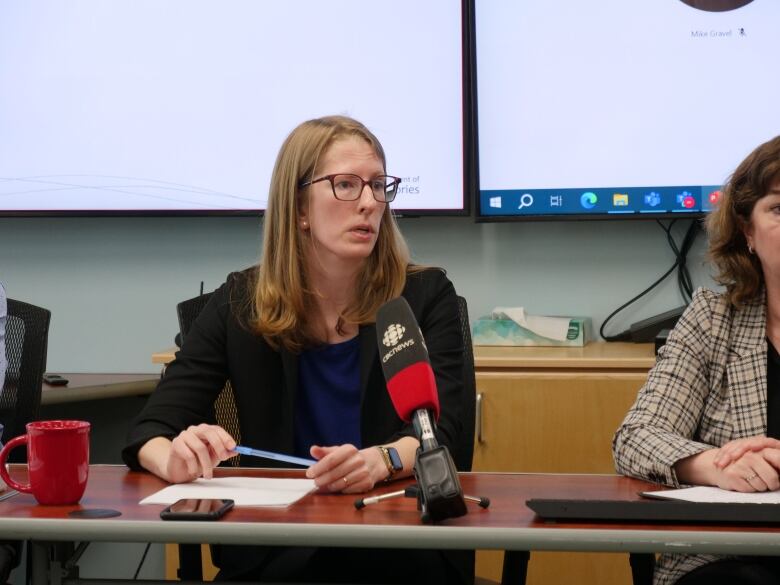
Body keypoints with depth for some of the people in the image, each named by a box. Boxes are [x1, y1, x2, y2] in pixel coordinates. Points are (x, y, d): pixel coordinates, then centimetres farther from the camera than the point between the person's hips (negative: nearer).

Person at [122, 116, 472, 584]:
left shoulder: (426, 295, 1)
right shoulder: (240, 304, 4)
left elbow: (440, 430, -11)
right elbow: (152, 427, 1)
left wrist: (380, 460, -36)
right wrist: (176, 458, -26)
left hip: (405, 545, -1)